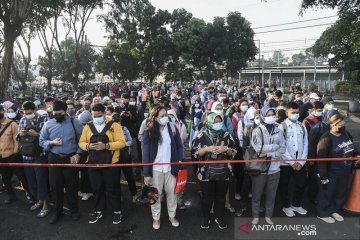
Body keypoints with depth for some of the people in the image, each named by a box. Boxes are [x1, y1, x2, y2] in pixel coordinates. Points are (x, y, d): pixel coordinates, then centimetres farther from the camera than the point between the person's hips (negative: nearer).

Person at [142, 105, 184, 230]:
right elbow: (145, 153, -7)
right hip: (155, 168, -2)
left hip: (171, 167, 2)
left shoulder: (172, 128, -3)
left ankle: (172, 216, 35)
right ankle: (156, 218, 31)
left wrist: (179, 164, -4)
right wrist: (146, 173, -9)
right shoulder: (148, 132, -9)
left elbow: (179, 146, 4)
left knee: (172, 193, 14)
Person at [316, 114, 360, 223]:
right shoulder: (326, 138, -24)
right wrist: (323, 176, -22)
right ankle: (323, 213, 29)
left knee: (341, 193, 23)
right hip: (331, 174, -8)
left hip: (345, 172, 8)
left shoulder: (346, 134, 0)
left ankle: (334, 210, 43)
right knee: (326, 194, 10)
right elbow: (321, 159, -23)